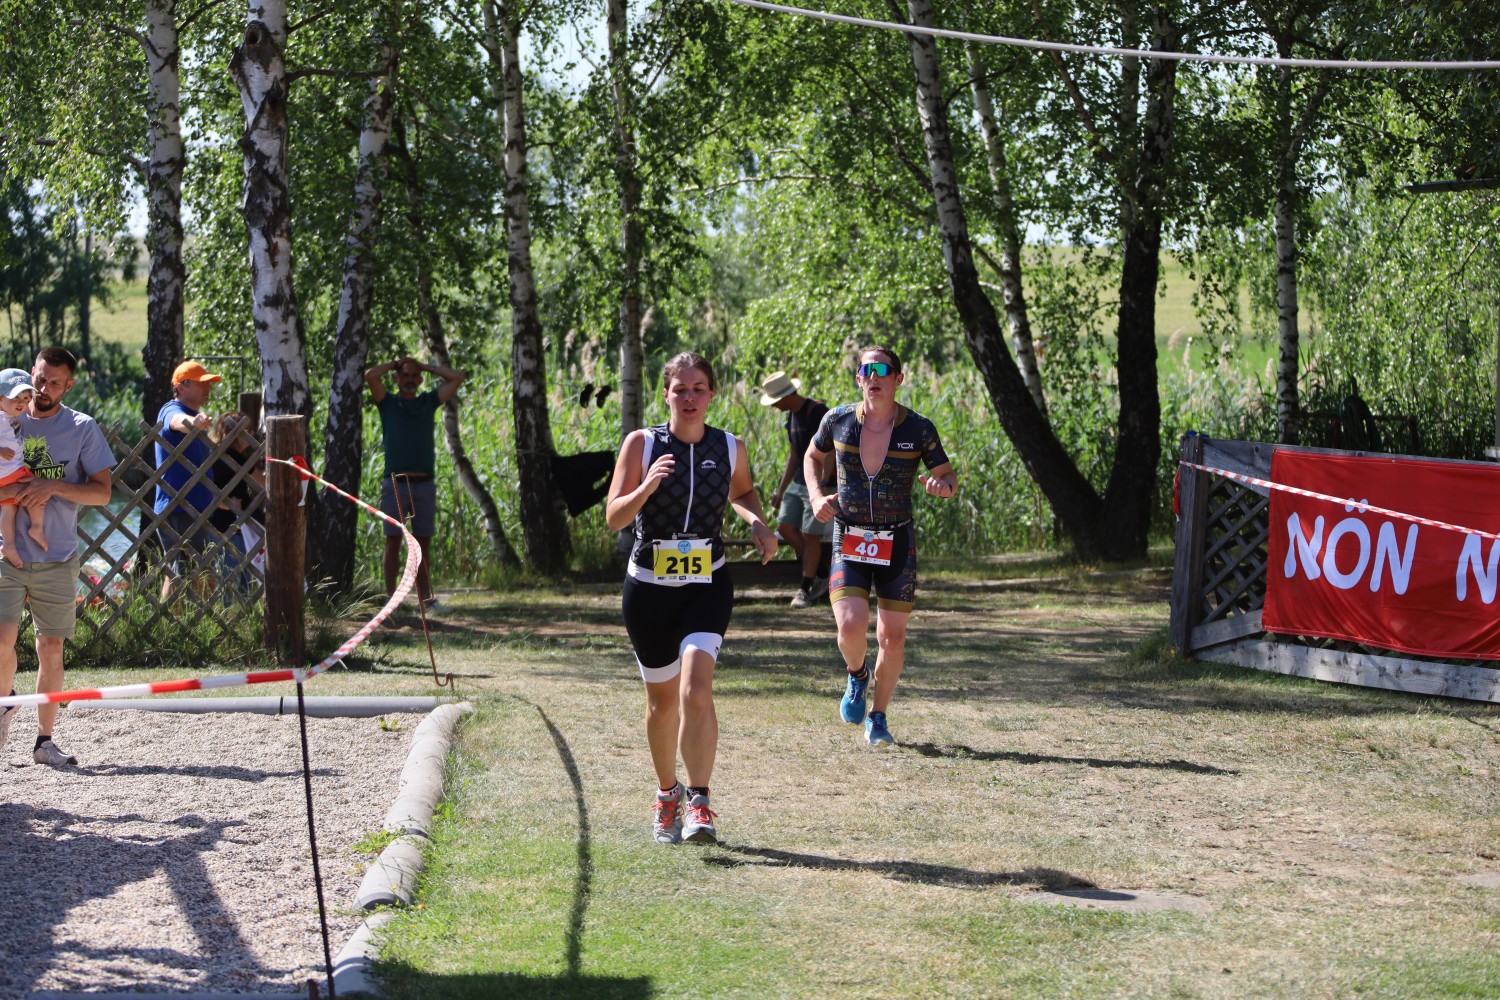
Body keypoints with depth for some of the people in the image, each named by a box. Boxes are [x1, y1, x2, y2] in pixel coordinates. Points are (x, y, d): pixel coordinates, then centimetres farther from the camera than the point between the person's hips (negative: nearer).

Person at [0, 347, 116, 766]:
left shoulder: (83, 429, 2)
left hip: (58, 558, 0)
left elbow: (102, 492, -1)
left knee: (51, 648, 3)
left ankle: (45, 739, 12)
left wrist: (54, 486, -16)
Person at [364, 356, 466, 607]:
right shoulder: (388, 403, 9)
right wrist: (395, 364, 10)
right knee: (393, 541, -4)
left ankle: (425, 598, 3)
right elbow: (370, 376, -6)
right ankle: (390, 598, -5)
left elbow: (458, 378, 14)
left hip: (424, 483, 3)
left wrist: (427, 366, 17)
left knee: (422, 544, 3)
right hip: (395, 482, -3)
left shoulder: (428, 402, 17)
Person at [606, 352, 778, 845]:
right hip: (648, 585, 0)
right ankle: (667, 794, 35)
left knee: (696, 689, -21)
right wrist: (647, 486, -27)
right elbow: (614, 516, -10)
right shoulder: (642, 444, -6)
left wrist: (757, 522, 1)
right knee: (662, 699, 12)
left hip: (708, 585, 0)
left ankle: (699, 805, -18)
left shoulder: (730, 448, 0)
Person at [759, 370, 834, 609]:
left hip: (821, 483, -9)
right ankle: (821, 575, 11)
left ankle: (806, 589, 2)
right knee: (785, 526, 0)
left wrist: (821, 486, -28)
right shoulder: (792, 416, 12)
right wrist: (780, 490, 17)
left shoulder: (818, 412, -16)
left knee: (811, 535, -7)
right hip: (799, 482, 9)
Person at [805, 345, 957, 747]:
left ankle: (878, 718, 22)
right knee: (851, 626, -17)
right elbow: (812, 456, 18)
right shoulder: (838, 420, -2)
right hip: (848, 542, 0)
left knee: (892, 636, 3)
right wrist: (816, 496, 0)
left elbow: (949, 478, 5)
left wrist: (941, 486, -19)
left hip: (897, 544, 0)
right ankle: (855, 676, 18)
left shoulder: (919, 429, -5)